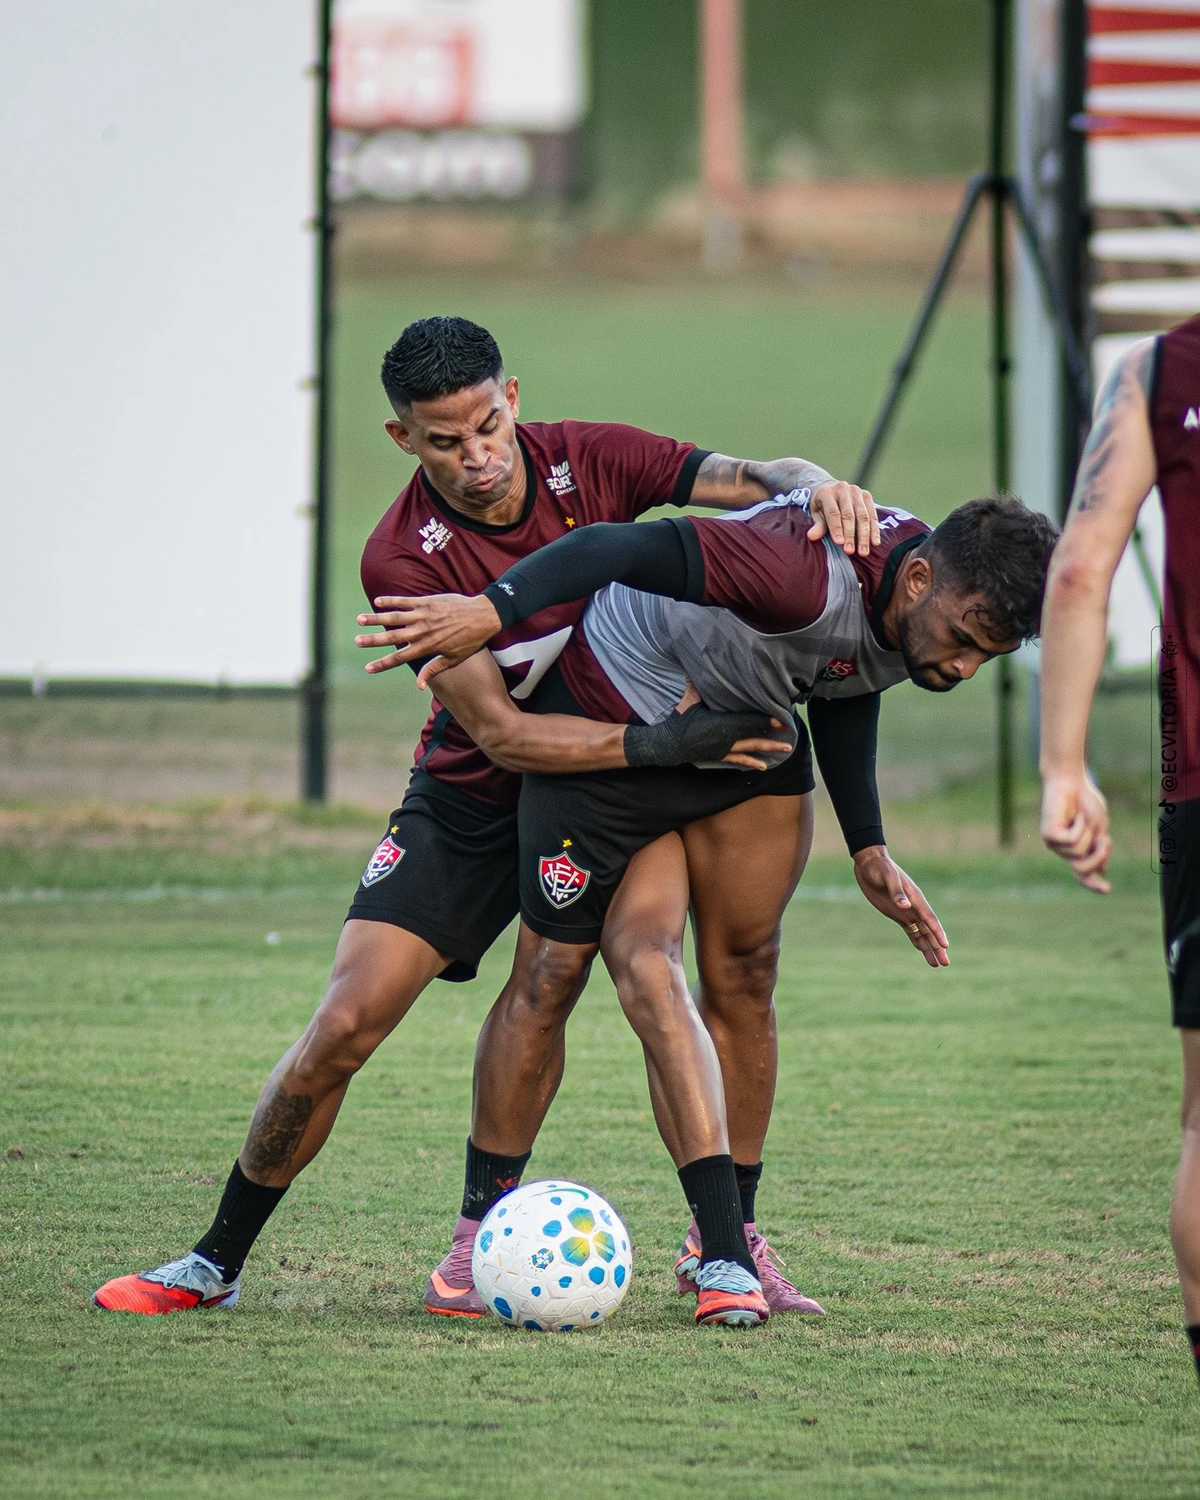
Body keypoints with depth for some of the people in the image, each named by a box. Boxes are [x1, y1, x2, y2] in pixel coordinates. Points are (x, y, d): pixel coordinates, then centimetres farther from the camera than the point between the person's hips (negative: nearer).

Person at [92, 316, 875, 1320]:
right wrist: (662, 745, -35)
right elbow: (502, 735, -25)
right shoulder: (402, 558, -21)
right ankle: (218, 1262, 7)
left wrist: (815, 486, -42)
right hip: (471, 802, -2)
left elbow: (751, 480, -17)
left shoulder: (589, 461, -14)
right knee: (346, 1025, -9)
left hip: (615, 775, 2)